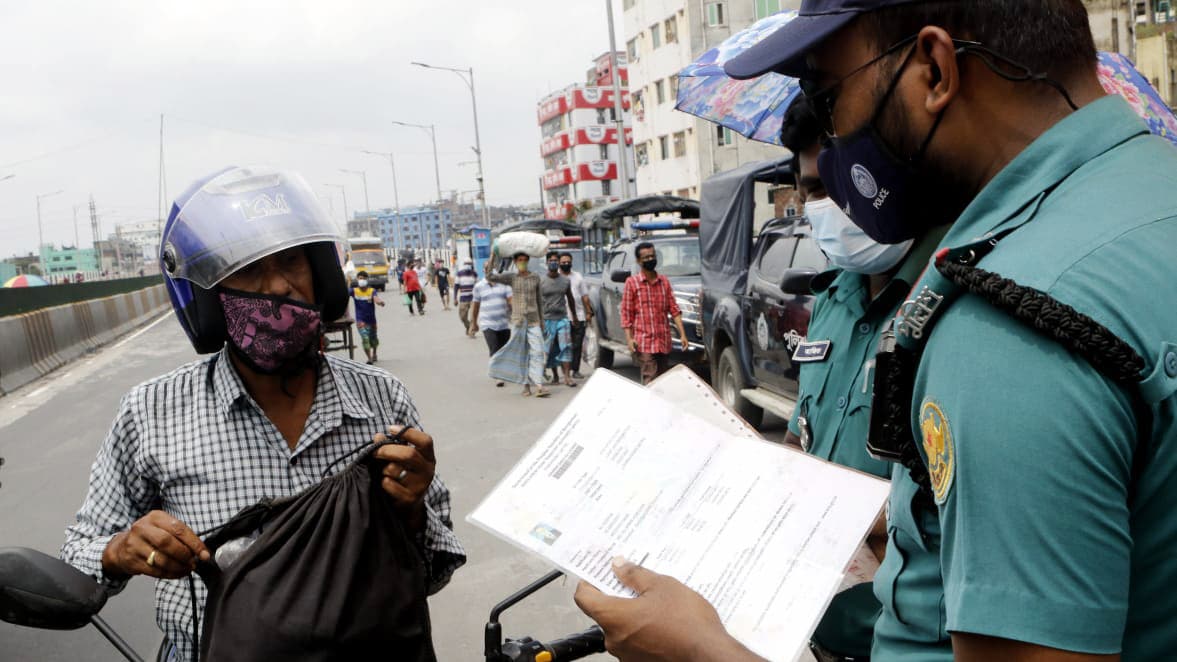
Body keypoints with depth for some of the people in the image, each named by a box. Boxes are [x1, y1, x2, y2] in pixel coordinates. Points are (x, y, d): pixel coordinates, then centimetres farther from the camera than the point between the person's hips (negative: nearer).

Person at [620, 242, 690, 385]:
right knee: (650, 381, -10)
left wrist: (682, 334, 1)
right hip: (644, 342, -5)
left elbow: (674, 309, 9)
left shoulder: (664, 281, 10)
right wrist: (629, 338, -12)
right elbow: (626, 313, -3)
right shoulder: (632, 282, -1)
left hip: (664, 342, 5)